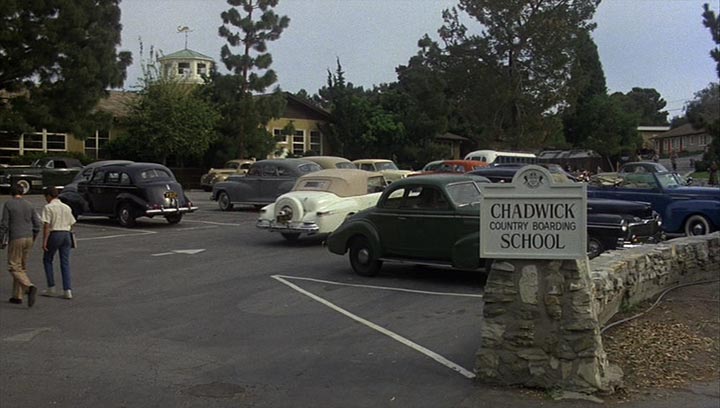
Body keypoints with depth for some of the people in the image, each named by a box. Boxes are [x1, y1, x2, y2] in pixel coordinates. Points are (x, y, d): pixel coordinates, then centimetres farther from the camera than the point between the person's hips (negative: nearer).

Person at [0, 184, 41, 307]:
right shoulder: (29, 205, 8)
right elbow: (37, 224, 7)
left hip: (15, 239, -5)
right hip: (28, 238, 5)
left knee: (14, 267, -2)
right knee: (22, 267, 13)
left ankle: (30, 287, -25)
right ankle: (17, 296, 16)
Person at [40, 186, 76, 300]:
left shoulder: (48, 207, -6)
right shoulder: (67, 207, 12)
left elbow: (46, 225, -13)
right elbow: (71, 224, 12)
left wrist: (44, 241, -13)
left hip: (54, 235, -5)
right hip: (66, 234, 5)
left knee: (47, 260, 13)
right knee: (65, 263, 6)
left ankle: (51, 288, 11)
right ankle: (67, 290, 0)